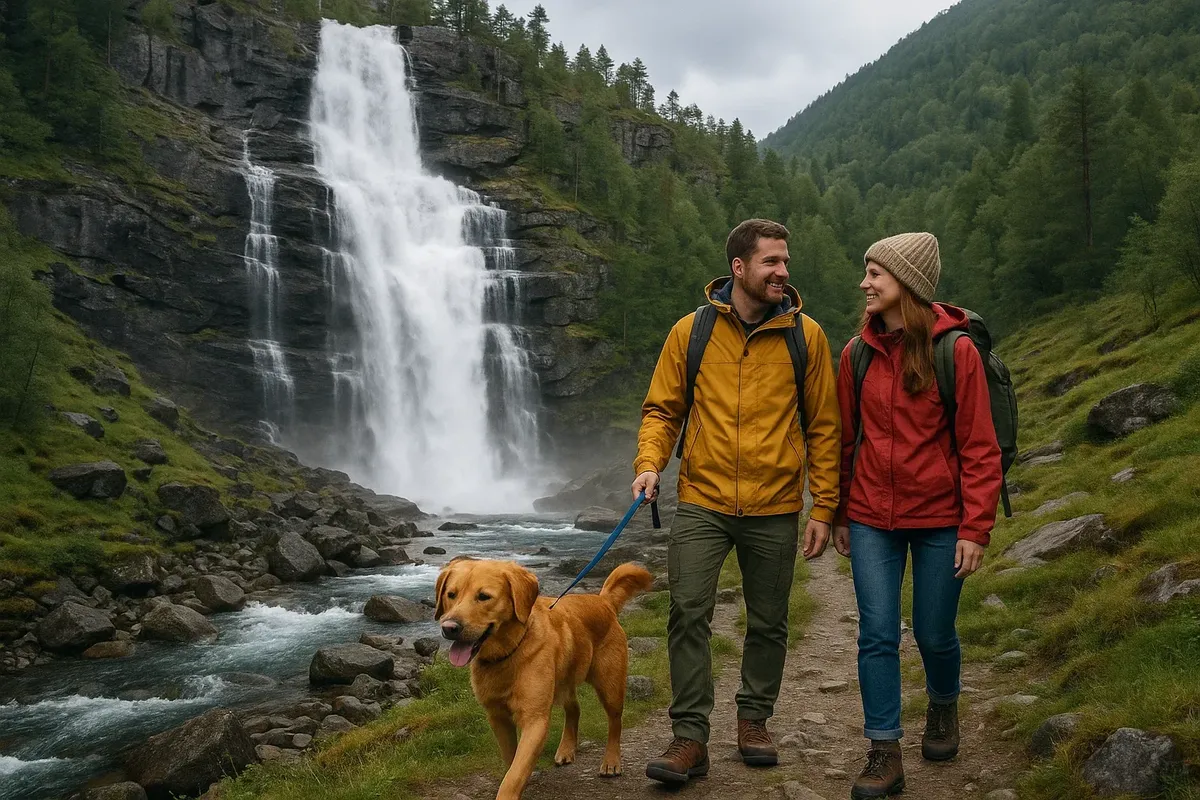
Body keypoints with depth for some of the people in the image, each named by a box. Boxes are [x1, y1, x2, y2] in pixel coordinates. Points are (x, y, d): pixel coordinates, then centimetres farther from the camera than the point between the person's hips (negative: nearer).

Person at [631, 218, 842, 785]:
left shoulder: (806, 335, 0)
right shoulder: (690, 331, 0)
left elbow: (824, 428, 3)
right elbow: (662, 409, 7)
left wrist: (822, 508, 0)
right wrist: (649, 463, -12)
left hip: (775, 510, 1)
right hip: (702, 503, -1)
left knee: (768, 625, 11)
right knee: (688, 614, -8)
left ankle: (753, 720, 32)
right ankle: (690, 738, 4)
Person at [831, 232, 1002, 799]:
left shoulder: (956, 350, -9)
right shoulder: (856, 354, 1)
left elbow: (979, 447, -8)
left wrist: (975, 529, -11)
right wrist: (838, 514, 11)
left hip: (939, 518, -2)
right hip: (872, 518, 2)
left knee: (935, 634, 11)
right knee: (877, 634, 0)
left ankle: (943, 708, 42)